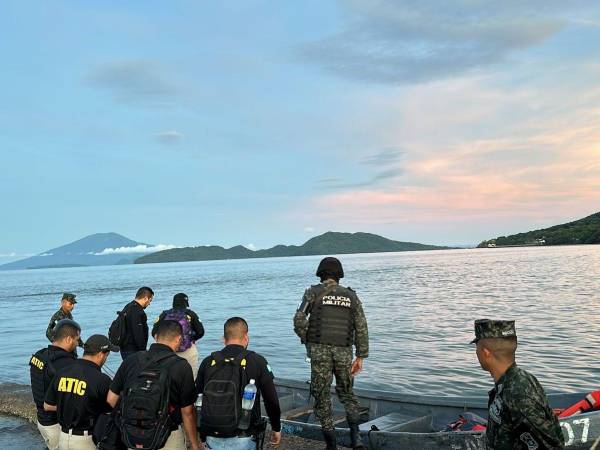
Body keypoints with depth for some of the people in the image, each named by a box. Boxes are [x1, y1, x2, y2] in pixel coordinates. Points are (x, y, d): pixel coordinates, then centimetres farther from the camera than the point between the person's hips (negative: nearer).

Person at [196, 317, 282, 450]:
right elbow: (271, 400, 1)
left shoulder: (208, 362, 3)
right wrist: (277, 429, 15)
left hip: (212, 438, 3)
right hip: (242, 439, -3)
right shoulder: (257, 362, -5)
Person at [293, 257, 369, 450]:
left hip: (320, 350, -2)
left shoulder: (313, 292, 3)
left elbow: (299, 320, -9)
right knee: (346, 393, 18)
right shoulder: (351, 296, 11)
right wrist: (360, 357, 7)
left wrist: (307, 341, 7)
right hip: (344, 351, 3)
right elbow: (361, 327, 5)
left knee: (322, 395, 8)